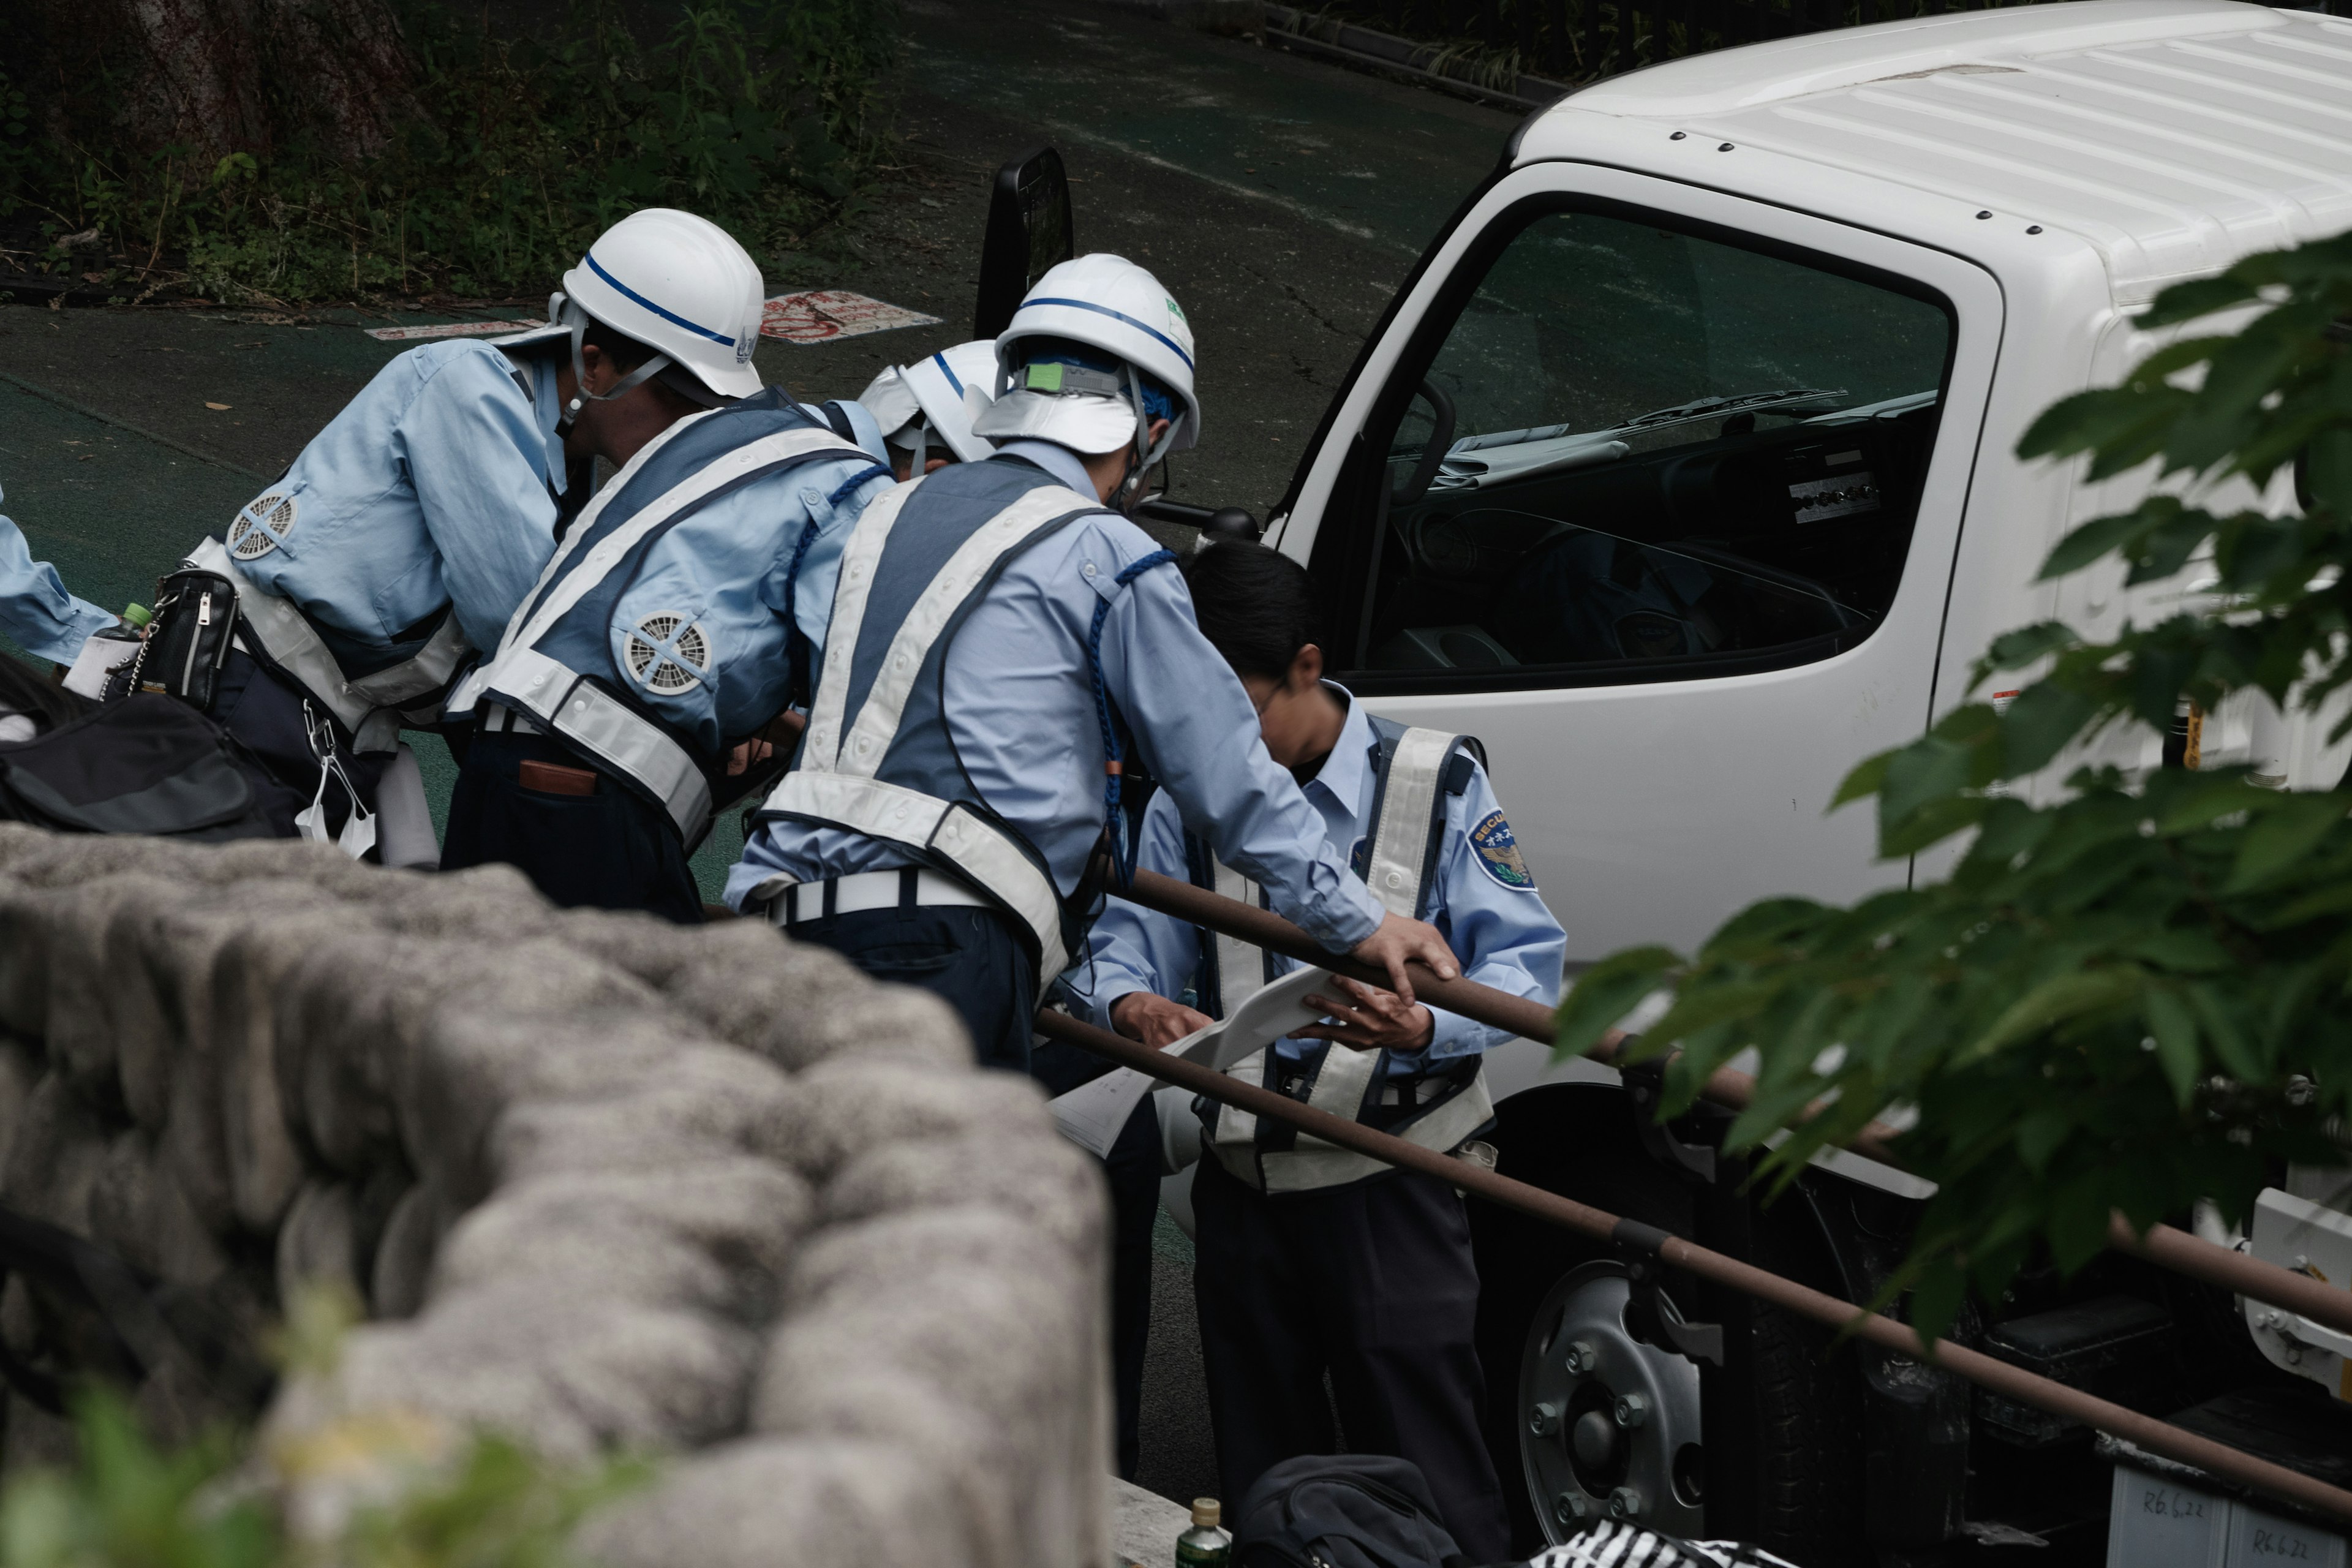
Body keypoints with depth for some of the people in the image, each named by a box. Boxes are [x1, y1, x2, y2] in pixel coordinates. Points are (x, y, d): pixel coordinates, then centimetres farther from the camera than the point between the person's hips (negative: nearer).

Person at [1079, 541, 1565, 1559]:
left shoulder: (1432, 782, -3)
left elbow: (1527, 960, -8)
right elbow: (1123, 941, 7)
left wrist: (1420, 1025, -29)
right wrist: (1132, 1005, -19)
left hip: (1388, 1185, -4)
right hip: (1242, 1186, 5)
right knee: (1261, 1483, 14)